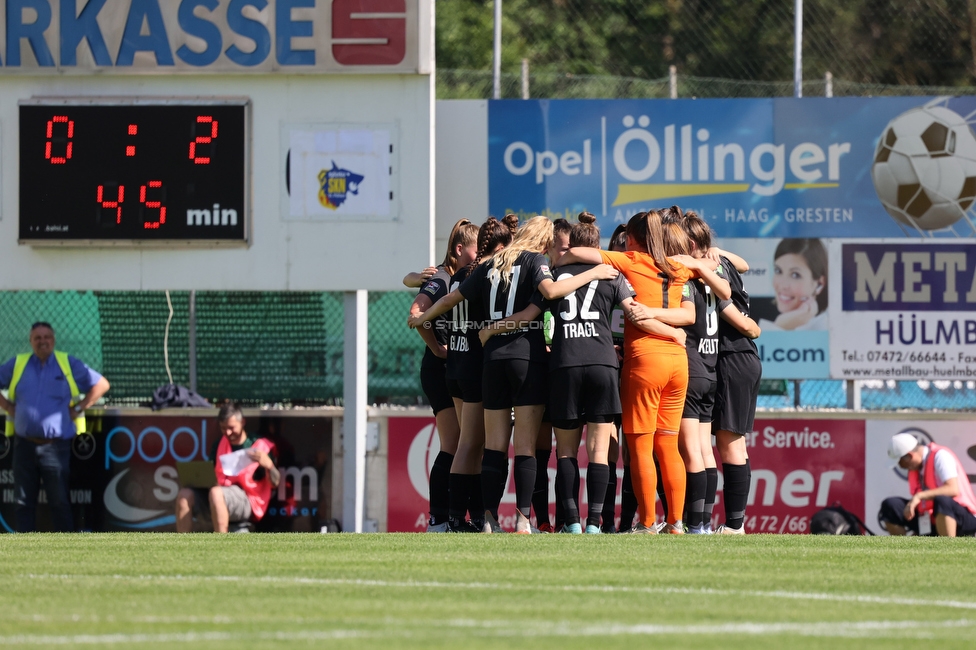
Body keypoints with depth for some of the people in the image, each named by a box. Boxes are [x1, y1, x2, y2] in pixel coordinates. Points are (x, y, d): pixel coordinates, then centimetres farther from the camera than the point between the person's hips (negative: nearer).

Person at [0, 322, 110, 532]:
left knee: (60, 502, -3)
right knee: (23, 502, 5)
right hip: (24, 445, 2)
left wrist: (78, 408, 0)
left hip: (56, 447, -2)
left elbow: (101, 384, 8)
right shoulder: (17, 364, 10)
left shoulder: (68, 364, 5)